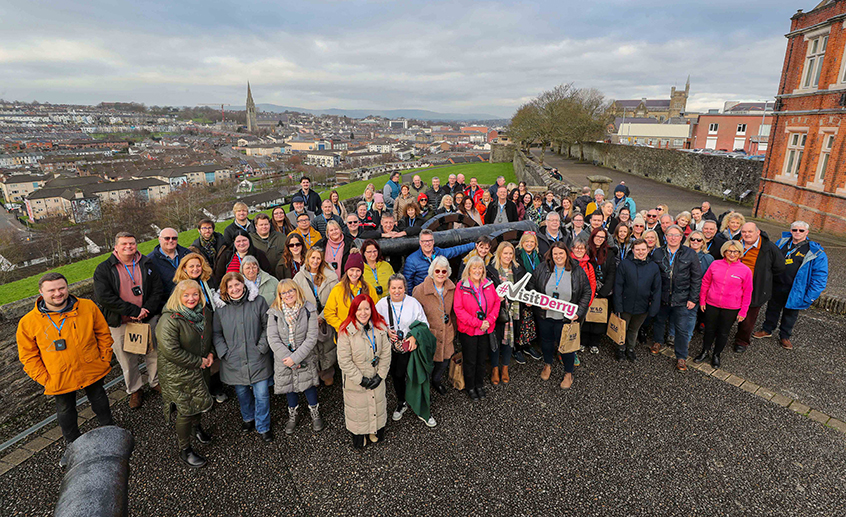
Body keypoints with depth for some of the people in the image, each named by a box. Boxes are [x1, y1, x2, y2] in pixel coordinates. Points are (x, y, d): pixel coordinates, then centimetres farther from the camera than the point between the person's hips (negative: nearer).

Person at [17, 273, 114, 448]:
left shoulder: (88, 307, -12)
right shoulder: (28, 322, -13)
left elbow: (103, 334, 0)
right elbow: (28, 356, -4)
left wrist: (105, 359, -3)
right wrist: (44, 379, -9)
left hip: (93, 371, 0)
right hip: (60, 380, 0)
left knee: (99, 400, 23)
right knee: (65, 411, 20)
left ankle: (109, 428, 48)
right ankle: (73, 442, 45)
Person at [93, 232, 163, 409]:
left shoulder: (146, 264, 3)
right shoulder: (104, 269, -5)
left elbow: (157, 289, 0)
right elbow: (104, 297, -15)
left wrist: (146, 310, -14)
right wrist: (133, 311, -19)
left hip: (148, 319, 2)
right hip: (120, 323, -2)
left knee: (154, 353, 13)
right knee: (127, 360, 9)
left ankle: (156, 382, 34)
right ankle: (134, 390, 28)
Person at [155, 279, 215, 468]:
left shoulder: (205, 313, -1)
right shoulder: (169, 320, -23)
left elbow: (211, 335, 16)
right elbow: (171, 351, -28)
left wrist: (210, 353, -1)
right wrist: (198, 361, -21)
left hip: (200, 369, 6)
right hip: (178, 374, -6)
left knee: (201, 402, 23)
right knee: (185, 410, 4)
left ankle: (196, 426, 53)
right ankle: (184, 450, 24)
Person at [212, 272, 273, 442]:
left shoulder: (258, 302, -6)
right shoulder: (221, 308, 0)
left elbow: (268, 326, -1)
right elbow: (216, 334, 8)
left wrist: (262, 346, -8)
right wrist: (224, 352, -3)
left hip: (257, 359, -2)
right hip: (234, 362, 2)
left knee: (262, 394, 1)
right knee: (242, 393, 18)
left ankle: (263, 427, 22)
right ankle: (248, 418, 45)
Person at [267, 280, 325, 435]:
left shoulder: (308, 310, -13)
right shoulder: (274, 313, -8)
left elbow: (311, 338, -15)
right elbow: (273, 339, -12)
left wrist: (295, 358, -20)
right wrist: (288, 358, -18)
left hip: (305, 358, -1)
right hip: (283, 358, 2)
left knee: (308, 384, 8)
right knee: (289, 387, 16)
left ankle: (315, 414, 34)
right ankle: (292, 415, 41)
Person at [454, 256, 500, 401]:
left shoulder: (488, 284, 0)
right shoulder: (461, 286, -11)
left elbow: (496, 302, 4)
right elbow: (459, 309, -14)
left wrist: (489, 321, -10)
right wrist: (477, 323, -18)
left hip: (486, 329, 3)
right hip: (468, 331, -3)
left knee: (482, 360, 16)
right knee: (470, 361, 10)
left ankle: (480, 385, 36)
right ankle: (470, 388, 30)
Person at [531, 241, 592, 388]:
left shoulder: (577, 271, -8)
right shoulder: (542, 268, -5)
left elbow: (587, 292, -2)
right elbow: (532, 286, 7)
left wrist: (579, 312, -10)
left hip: (566, 317, -2)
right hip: (544, 315, 2)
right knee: (546, 340, 19)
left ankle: (568, 373, 31)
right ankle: (547, 365, 45)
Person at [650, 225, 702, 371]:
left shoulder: (690, 254, -5)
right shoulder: (658, 253, 0)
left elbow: (696, 278, -2)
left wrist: (693, 299, -5)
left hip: (682, 299, -2)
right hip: (661, 297, 2)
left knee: (682, 329, 3)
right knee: (659, 321, 19)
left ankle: (681, 357, 18)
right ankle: (658, 341, 46)